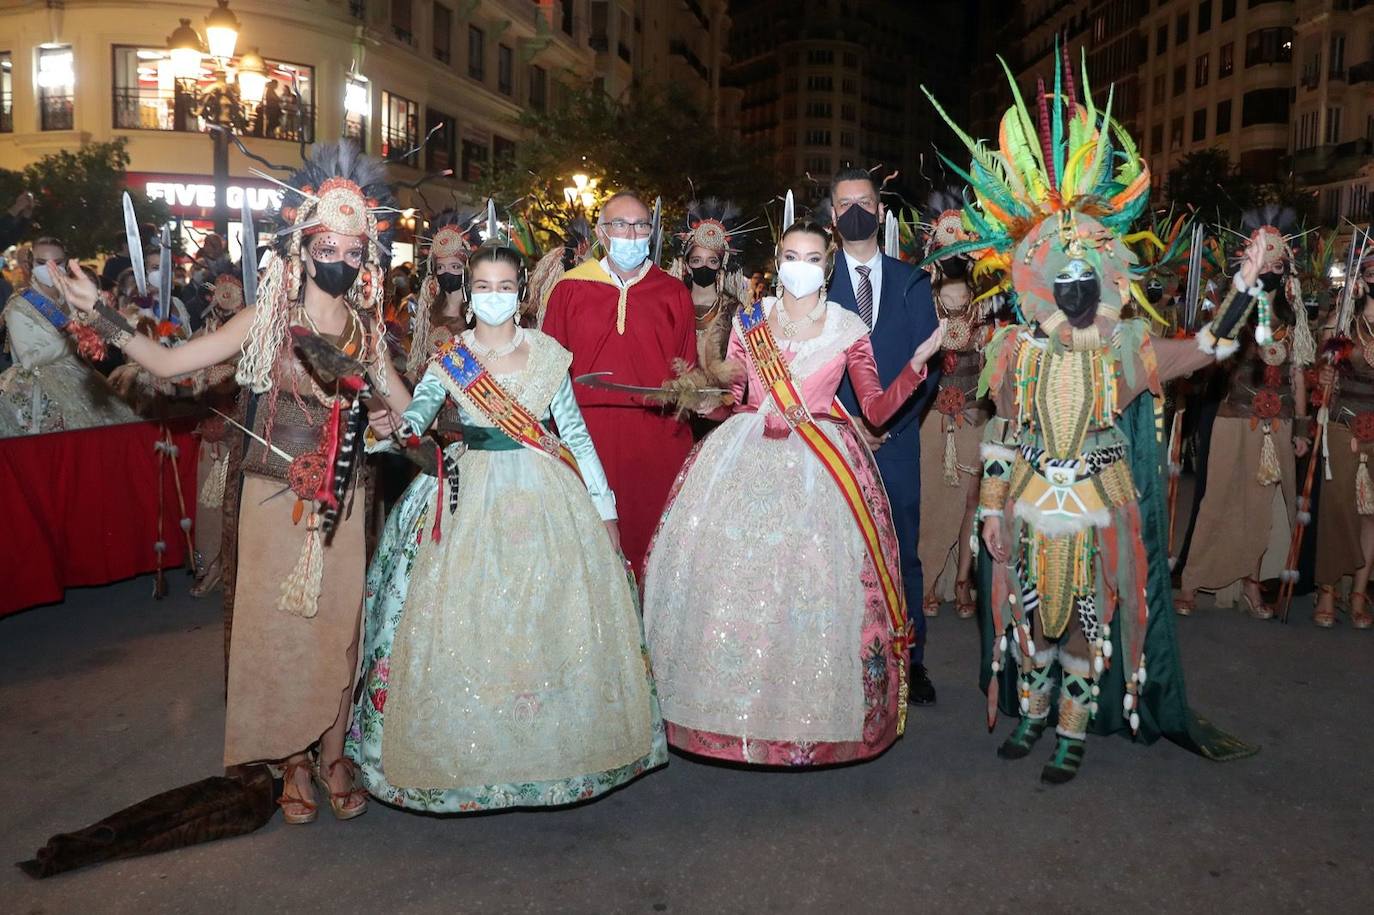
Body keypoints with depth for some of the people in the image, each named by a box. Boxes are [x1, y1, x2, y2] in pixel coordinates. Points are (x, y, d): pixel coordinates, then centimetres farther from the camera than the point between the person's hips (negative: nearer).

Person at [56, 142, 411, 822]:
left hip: (342, 503, 3)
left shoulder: (365, 326, 5)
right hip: (277, 499, -2)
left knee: (337, 626, 9)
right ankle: (293, 760, 24)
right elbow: (168, 363, -10)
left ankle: (332, 753, 27)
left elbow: (406, 409, 11)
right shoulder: (268, 318, -4)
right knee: (279, 626, 6)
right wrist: (102, 316, -18)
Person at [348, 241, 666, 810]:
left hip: (545, 496, 1)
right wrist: (401, 428, -34)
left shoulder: (548, 354, 5)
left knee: (553, 616, 1)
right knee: (465, 623, -3)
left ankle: (550, 741, 17)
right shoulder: (447, 358, 4)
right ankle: (470, 746, 14)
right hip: (470, 495, -1)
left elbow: (576, 432, 6)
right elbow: (419, 409, -11)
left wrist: (603, 504, 3)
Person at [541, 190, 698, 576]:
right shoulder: (569, 288, 9)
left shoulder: (674, 294, 11)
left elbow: (688, 368, 16)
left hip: (658, 438, 1)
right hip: (586, 436, 0)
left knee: (652, 538, 2)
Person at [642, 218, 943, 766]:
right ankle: (738, 707, 14)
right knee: (733, 575, -2)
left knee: (813, 582, -6)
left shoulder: (849, 330, 5)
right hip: (748, 457, 2)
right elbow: (730, 396, 14)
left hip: (821, 466, -2)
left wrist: (917, 363, -6)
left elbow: (877, 410, 3)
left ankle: (811, 716, 11)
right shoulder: (749, 321, 10)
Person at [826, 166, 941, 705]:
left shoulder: (911, 281, 10)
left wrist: (888, 424, -7)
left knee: (904, 554, 5)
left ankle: (910, 660, 16)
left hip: (896, 438, 1)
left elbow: (927, 362, 5)